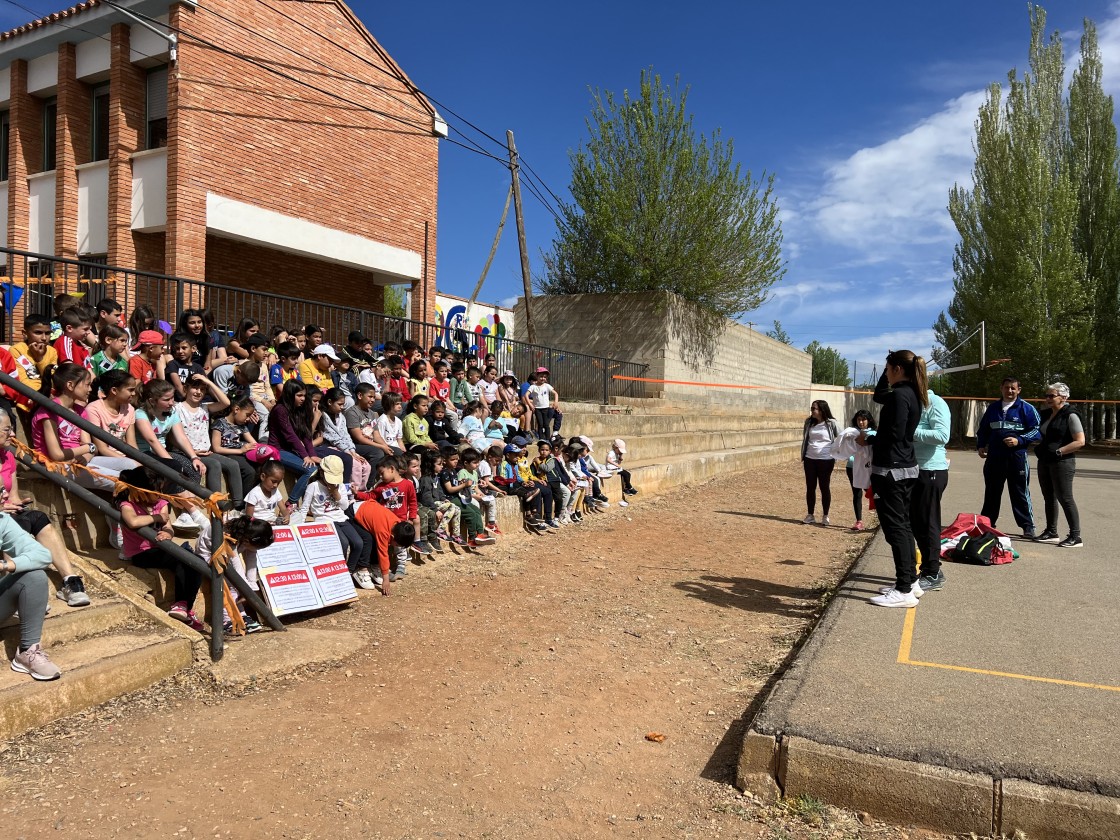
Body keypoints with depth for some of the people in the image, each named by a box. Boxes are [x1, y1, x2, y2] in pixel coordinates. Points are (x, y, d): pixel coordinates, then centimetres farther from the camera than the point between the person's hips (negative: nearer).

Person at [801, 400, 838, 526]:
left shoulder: (831, 423, -8)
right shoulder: (809, 422, 5)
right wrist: (803, 457, 10)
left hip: (825, 460, -4)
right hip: (810, 460, 4)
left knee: (825, 487, 5)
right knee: (810, 487, 7)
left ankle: (825, 516, 14)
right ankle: (810, 515, 16)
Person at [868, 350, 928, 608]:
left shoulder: (900, 395, -17)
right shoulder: (911, 393, 12)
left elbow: (894, 434, -23)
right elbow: (878, 396, 28)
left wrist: (868, 440, -8)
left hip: (890, 469, -10)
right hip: (906, 467, 10)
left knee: (894, 527, -5)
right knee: (902, 524, 17)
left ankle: (904, 591, -1)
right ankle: (910, 581, 25)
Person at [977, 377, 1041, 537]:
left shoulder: (1026, 408, 0)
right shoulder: (993, 407, 14)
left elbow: (1037, 431, -4)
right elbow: (983, 429, 22)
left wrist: (1019, 441, -16)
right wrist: (980, 446, 9)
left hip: (1017, 457, -4)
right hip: (994, 457, 4)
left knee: (1020, 493, -1)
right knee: (991, 492, 12)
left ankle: (1028, 526, 8)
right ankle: (986, 522, 22)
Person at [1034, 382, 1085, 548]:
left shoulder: (1070, 416, -10)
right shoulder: (1045, 414, 11)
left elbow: (1080, 441, -16)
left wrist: (1059, 452, -19)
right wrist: (1039, 448, 6)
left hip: (1062, 462, -8)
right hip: (1045, 462, 8)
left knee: (1065, 498, -7)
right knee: (1049, 498, 14)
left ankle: (1075, 537, -1)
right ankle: (1051, 532, 24)